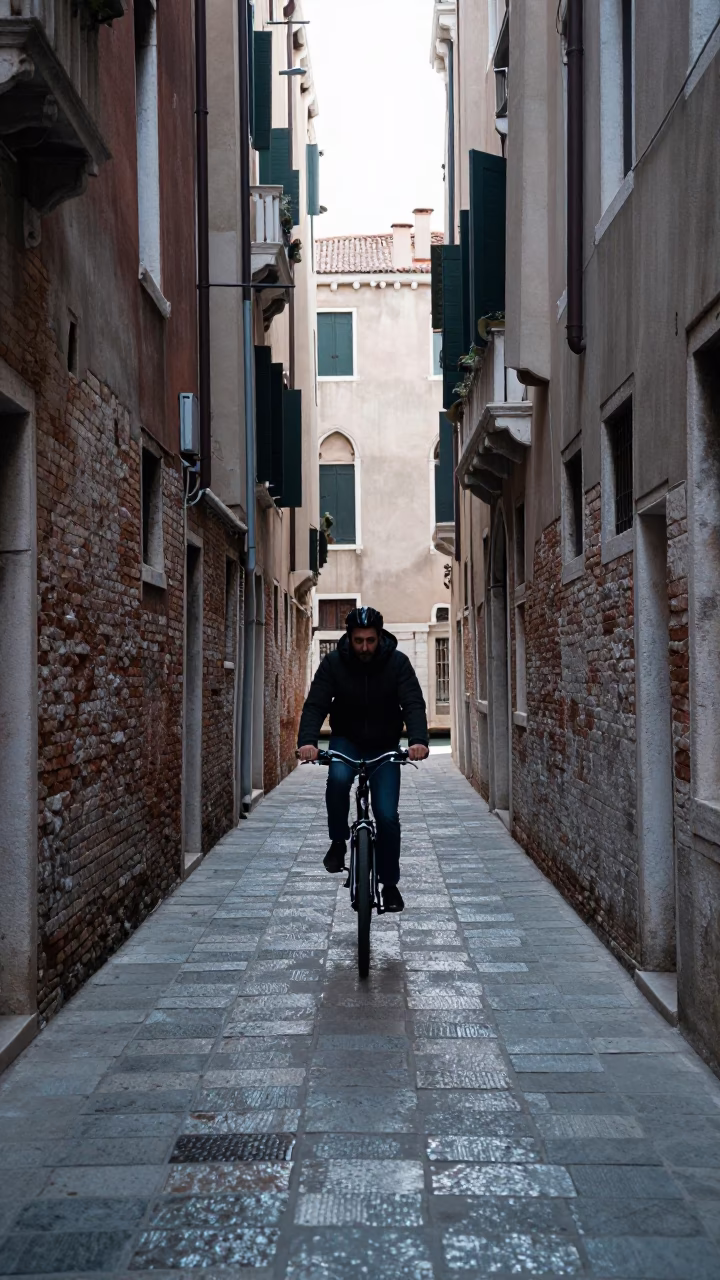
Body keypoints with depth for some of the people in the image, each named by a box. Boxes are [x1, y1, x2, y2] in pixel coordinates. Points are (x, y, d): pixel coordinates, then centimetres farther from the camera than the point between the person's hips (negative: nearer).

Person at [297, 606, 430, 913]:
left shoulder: (397, 662, -16)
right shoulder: (333, 663, -15)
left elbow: (413, 704, -23)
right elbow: (315, 705, -20)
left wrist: (418, 740, -42)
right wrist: (307, 741, -38)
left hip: (385, 746, 0)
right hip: (346, 741, 0)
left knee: (387, 815, -9)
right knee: (338, 777, -34)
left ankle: (390, 884, 10)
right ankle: (338, 842, -11)